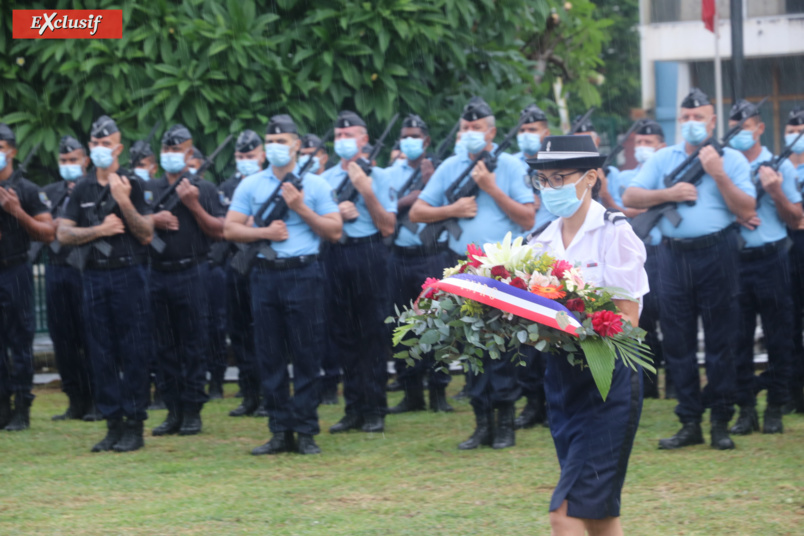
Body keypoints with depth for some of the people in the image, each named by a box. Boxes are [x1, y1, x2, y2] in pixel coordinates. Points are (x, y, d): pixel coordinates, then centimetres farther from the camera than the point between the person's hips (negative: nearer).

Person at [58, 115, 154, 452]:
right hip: (94, 276, 4)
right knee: (101, 352, 5)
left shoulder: (131, 184, -2)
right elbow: (63, 233, 5)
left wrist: (125, 202, -19)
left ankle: (134, 425, 1)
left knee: (133, 353, -3)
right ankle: (113, 424, 11)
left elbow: (147, 235, -7)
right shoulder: (82, 189, 11)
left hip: (129, 275, -4)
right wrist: (100, 229, -9)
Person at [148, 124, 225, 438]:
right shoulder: (151, 190, 13)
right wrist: (153, 220, -7)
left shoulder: (204, 190, 3)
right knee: (165, 346, 6)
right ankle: (173, 411, 11)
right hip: (158, 273, 4)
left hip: (191, 273, -4)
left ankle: (192, 411, 2)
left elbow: (220, 231, -4)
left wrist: (194, 206, -13)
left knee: (193, 344, -2)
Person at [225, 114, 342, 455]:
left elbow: (335, 231, 1)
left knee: (307, 354, -3)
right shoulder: (251, 186, 10)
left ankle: (306, 431, 2)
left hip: (303, 273, -2)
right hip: (265, 274, 2)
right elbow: (231, 228, 5)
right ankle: (280, 432, 9)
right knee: (270, 356, 3)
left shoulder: (314, 185, 5)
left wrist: (302, 209, -9)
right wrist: (265, 232, -9)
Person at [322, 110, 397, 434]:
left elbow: (388, 227, -5)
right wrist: (336, 214, -8)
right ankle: (353, 408, 12)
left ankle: (375, 410, 3)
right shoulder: (325, 178, 13)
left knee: (373, 332, -2)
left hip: (368, 254, -4)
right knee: (343, 334, 6)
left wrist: (366, 192, -13)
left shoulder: (378, 176, 2)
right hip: (335, 258, 4)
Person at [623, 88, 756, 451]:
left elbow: (747, 210, -6)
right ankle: (689, 423, 11)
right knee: (678, 342, 4)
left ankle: (721, 423, 6)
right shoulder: (663, 159, 11)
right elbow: (630, 198, 3)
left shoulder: (730, 159, 3)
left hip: (716, 255, -3)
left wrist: (719, 175, -14)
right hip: (674, 255, 3)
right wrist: (669, 193, -9)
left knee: (720, 342, -1)